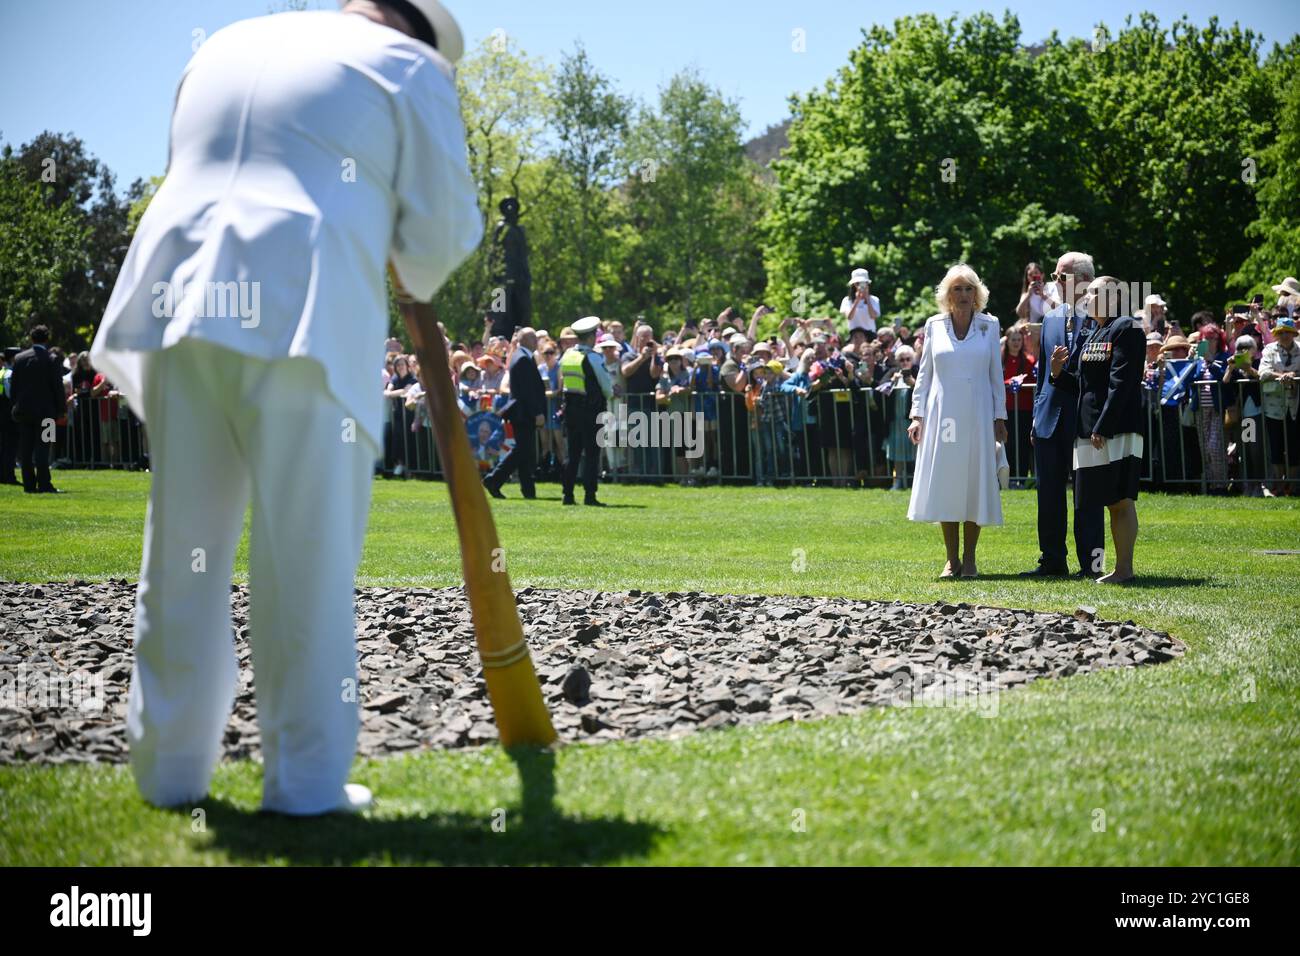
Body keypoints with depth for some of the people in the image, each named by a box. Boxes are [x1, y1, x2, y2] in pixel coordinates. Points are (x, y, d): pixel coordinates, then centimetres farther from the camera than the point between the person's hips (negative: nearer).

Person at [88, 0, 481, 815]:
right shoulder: (409, 69, 8)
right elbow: (444, 229, 3)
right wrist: (416, 279, 25)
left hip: (181, 295, 5)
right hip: (304, 320, -5)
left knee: (182, 555, 11)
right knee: (307, 562, 0)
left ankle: (169, 765, 18)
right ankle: (307, 779, 4)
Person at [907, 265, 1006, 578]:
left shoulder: (989, 326, 5)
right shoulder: (934, 326, 5)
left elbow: (996, 375, 7)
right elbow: (924, 374, 9)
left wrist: (999, 417, 3)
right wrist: (917, 415, 2)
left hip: (977, 416, 0)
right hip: (942, 414, 0)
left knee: (974, 483, 0)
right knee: (944, 483, -1)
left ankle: (969, 560, 8)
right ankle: (951, 560, 7)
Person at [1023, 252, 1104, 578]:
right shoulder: (1050, 319, 15)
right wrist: (1037, 416, 14)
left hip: (1085, 419, -6)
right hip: (1051, 418, 6)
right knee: (1048, 491, 9)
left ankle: (1091, 562, 6)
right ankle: (1052, 560, 16)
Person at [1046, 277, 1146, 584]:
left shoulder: (1126, 329, -8)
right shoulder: (1090, 337, 20)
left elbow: (1121, 383, -15)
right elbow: (1080, 387, 20)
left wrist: (1103, 428, -20)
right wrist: (1059, 373, -1)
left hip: (1116, 430, -9)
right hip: (1090, 431, 9)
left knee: (1120, 500, -8)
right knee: (1112, 502, 9)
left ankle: (1124, 568, -7)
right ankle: (1121, 567, 12)